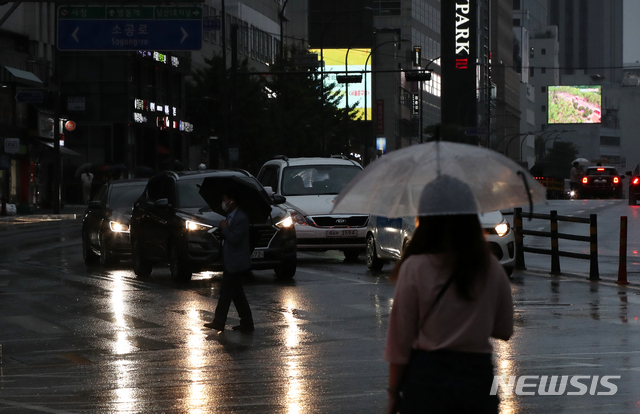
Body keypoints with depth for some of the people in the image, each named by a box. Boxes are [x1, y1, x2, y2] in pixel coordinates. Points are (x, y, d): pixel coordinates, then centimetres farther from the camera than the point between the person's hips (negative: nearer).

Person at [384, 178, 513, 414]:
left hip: (427, 378, -2)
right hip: (478, 378, 2)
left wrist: (394, 392, 3)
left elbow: (400, 339, -6)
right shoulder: (492, 269, 0)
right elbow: (504, 330, 9)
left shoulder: (415, 268, -9)